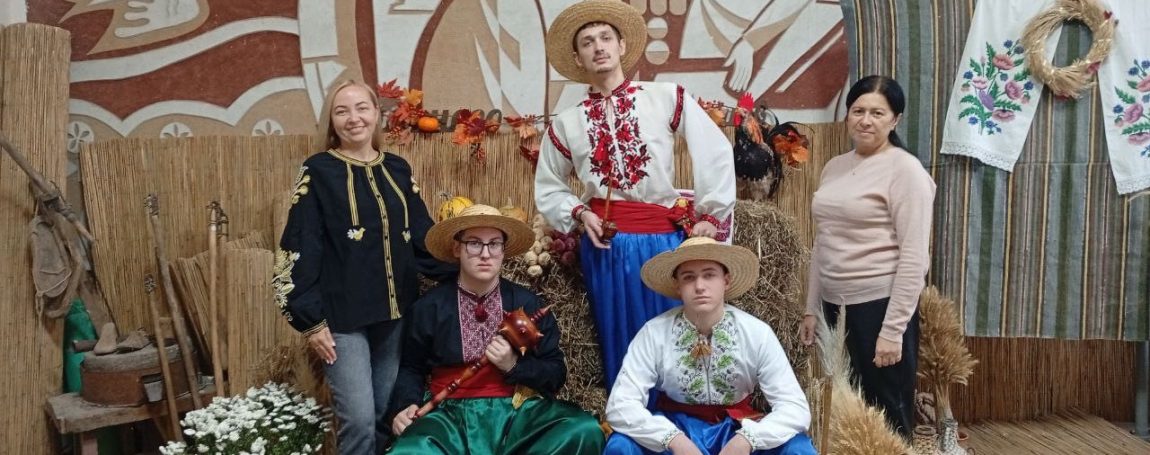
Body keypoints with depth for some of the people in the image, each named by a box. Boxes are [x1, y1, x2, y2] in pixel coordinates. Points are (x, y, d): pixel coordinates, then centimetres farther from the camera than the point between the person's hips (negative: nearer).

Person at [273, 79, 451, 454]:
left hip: (396, 313, 5)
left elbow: (423, 236, 13)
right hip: (343, 316, -4)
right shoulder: (318, 171, -3)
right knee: (359, 420, -7)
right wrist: (311, 320, -11)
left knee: (389, 416, 12)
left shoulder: (398, 169, 10)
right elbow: (299, 250, -7)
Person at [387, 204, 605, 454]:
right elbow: (411, 369, 16)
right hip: (451, 413, -2)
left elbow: (556, 373, 8)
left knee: (585, 430, -28)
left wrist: (514, 366, -9)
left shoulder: (527, 304, 7)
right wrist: (405, 407, -4)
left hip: (518, 410, 2)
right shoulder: (429, 307, 6)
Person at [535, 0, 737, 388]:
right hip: (605, 246, 2)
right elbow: (548, 188, 17)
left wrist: (712, 216, -1)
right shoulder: (566, 123, 7)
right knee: (620, 347, 10)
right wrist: (578, 213, -1)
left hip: (664, 240, -1)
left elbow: (717, 153, 1)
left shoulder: (667, 98, 2)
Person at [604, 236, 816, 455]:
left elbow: (795, 407, -15)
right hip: (676, 427, -1)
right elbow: (620, 405, -19)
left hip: (736, 429, 1)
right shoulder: (654, 333, -16)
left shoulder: (757, 333, -14)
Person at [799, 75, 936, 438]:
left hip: (880, 305, -6)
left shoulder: (905, 170, -10)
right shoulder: (834, 167, 11)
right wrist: (812, 309, 14)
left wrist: (893, 329, -18)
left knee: (887, 416, 6)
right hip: (836, 305, 7)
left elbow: (914, 258, -15)